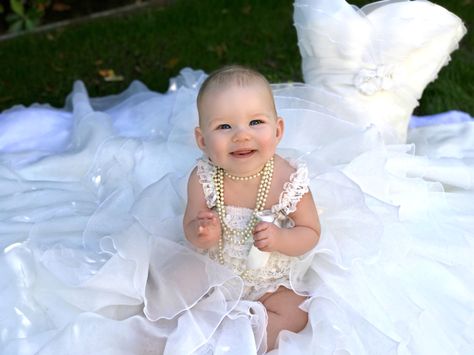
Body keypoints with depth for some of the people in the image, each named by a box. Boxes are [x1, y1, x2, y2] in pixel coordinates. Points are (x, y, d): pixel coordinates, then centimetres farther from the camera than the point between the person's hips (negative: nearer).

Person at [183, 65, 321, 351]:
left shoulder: (288, 180, -24)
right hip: (217, 272, 2)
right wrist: (203, 234, -35)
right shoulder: (203, 179, -20)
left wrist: (279, 239, -34)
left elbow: (311, 233, -14)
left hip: (273, 280, -1)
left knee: (294, 316, -16)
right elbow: (191, 228, -10)